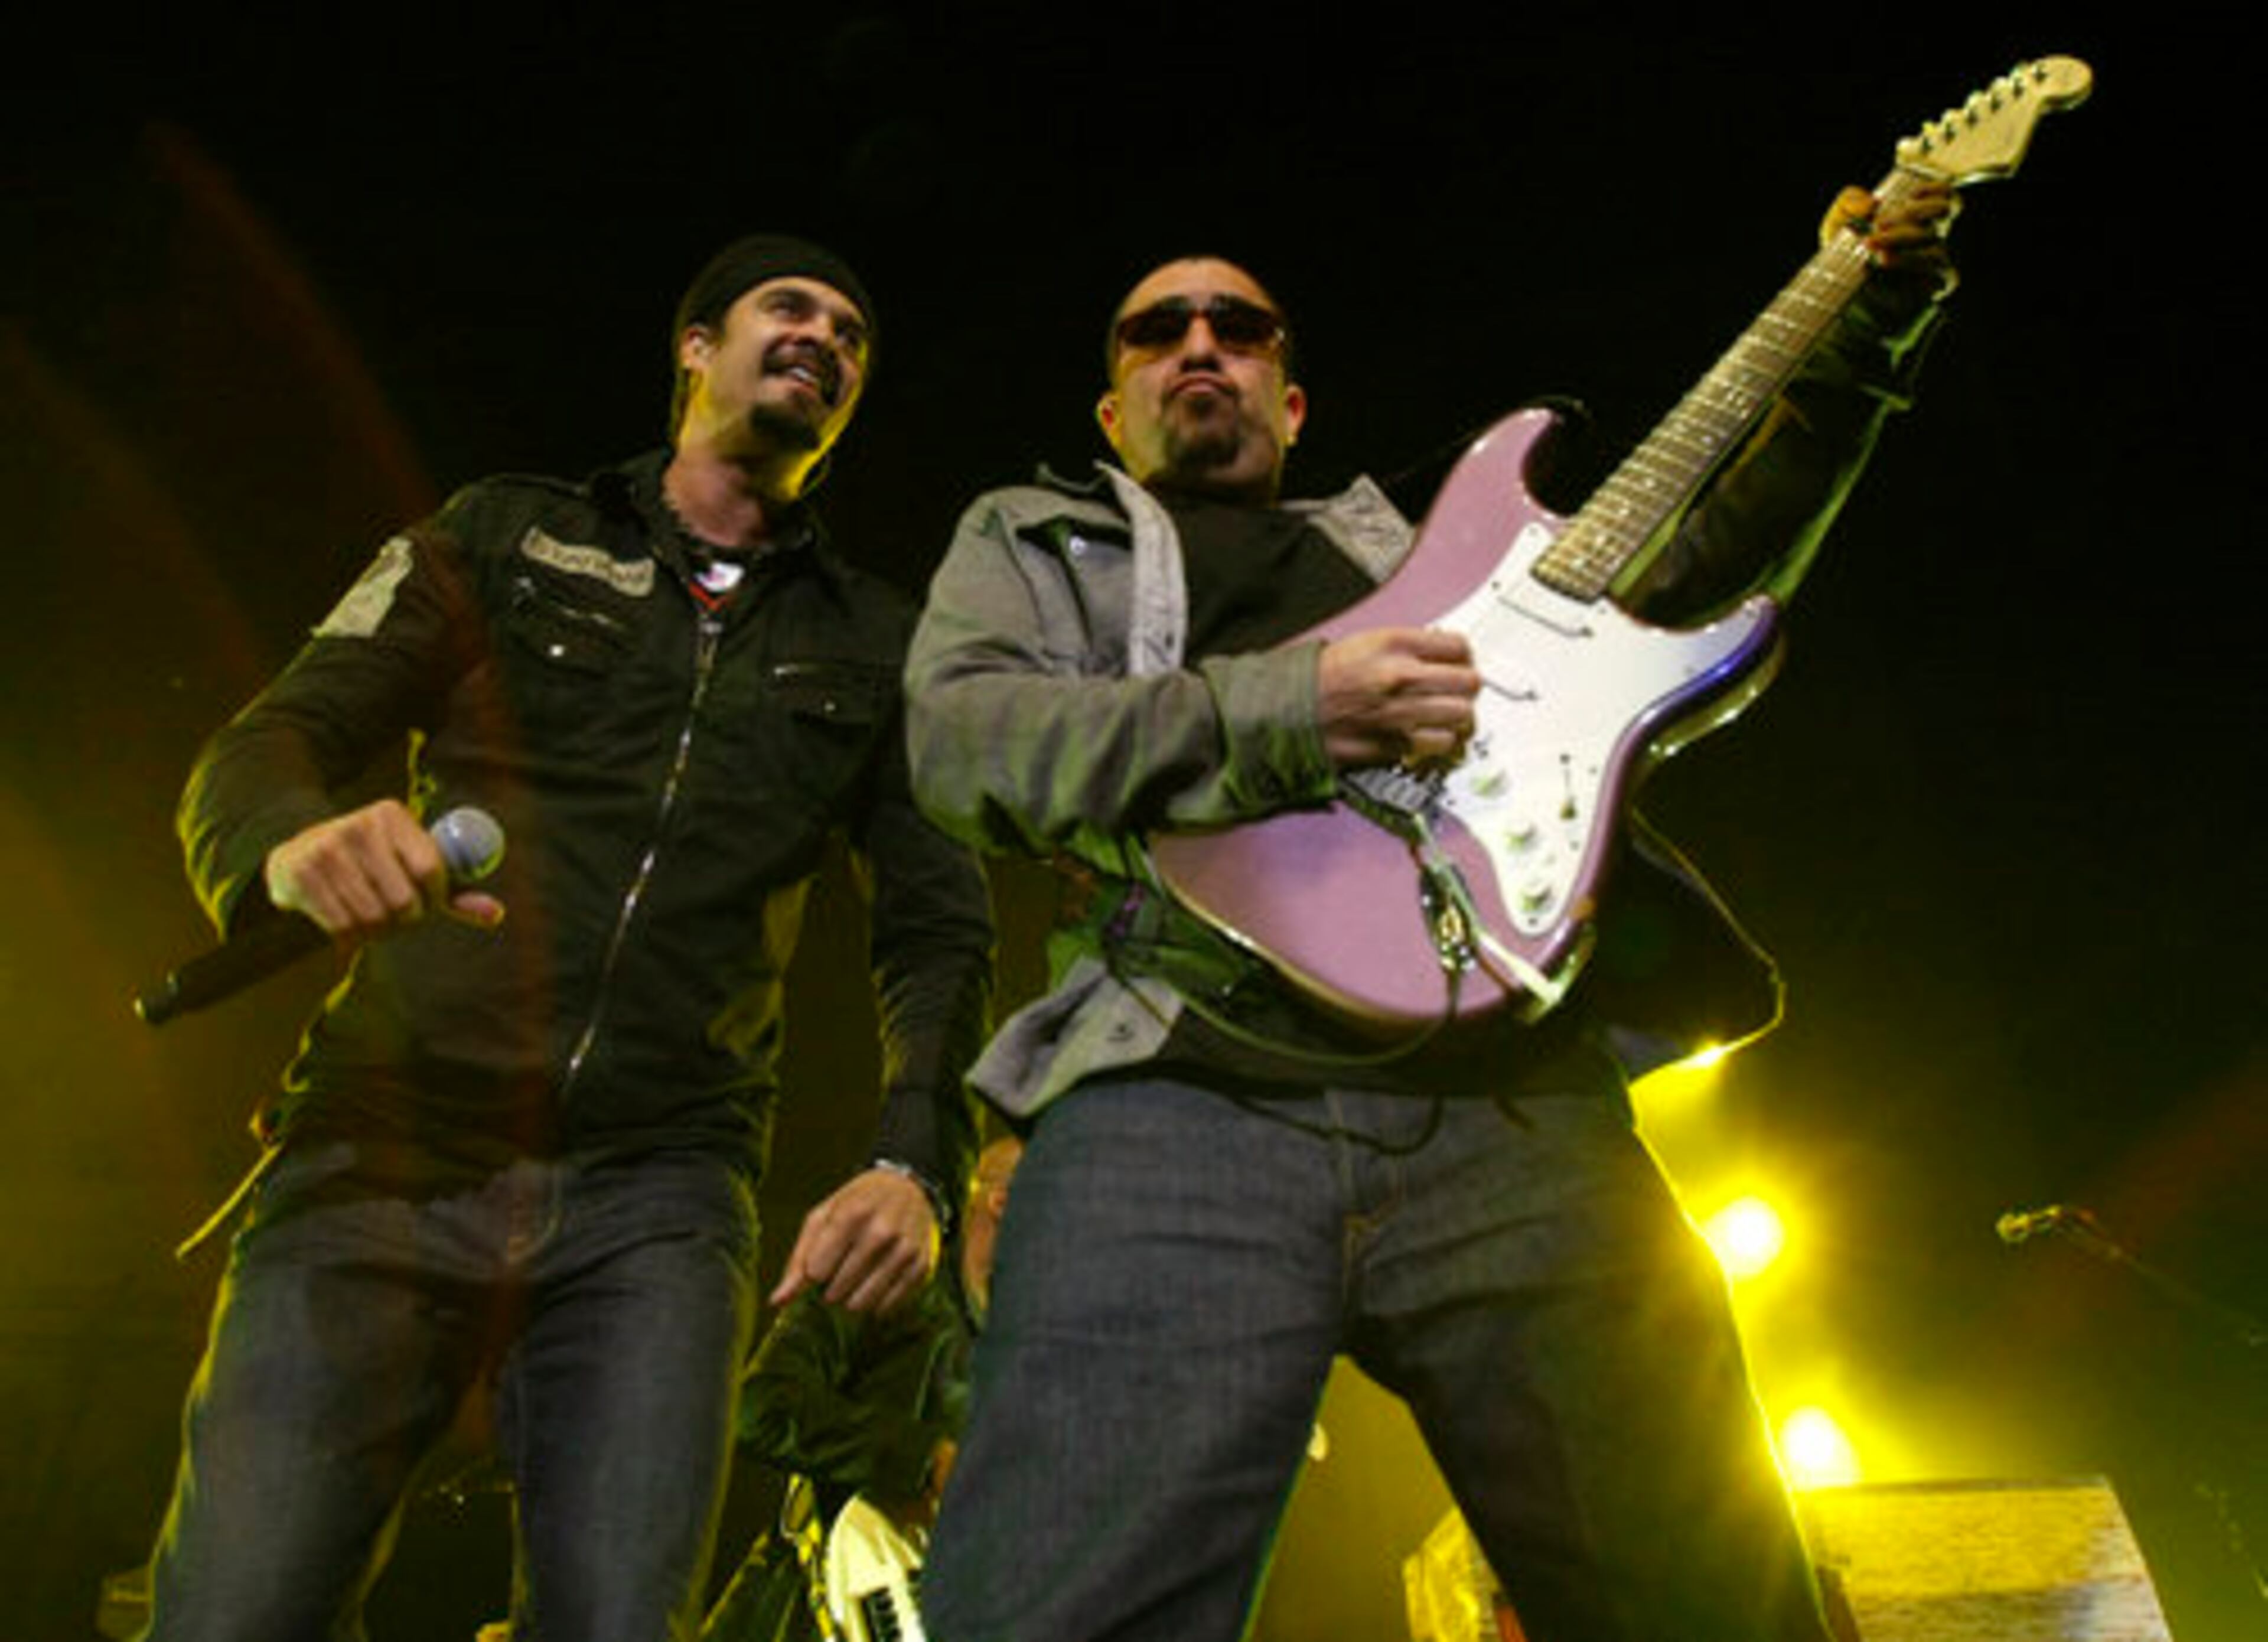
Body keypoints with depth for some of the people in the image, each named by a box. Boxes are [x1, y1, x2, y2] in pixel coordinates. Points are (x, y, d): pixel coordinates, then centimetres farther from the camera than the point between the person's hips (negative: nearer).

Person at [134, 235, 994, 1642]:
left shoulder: (875, 646, 16)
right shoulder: (507, 537, 14)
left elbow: (940, 926, 10)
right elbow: (269, 742, 5)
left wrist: (914, 1167, -7)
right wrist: (293, 845, -21)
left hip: (657, 1201, 1)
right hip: (390, 1153, 0)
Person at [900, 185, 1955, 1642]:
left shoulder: (1410, 542, 34)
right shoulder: (1030, 535, 25)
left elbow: (1699, 578, 38)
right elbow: (960, 733, 3)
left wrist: (1858, 341, 33)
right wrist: (1288, 706, -9)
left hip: (1512, 1098, 4)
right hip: (1185, 1095, -2)